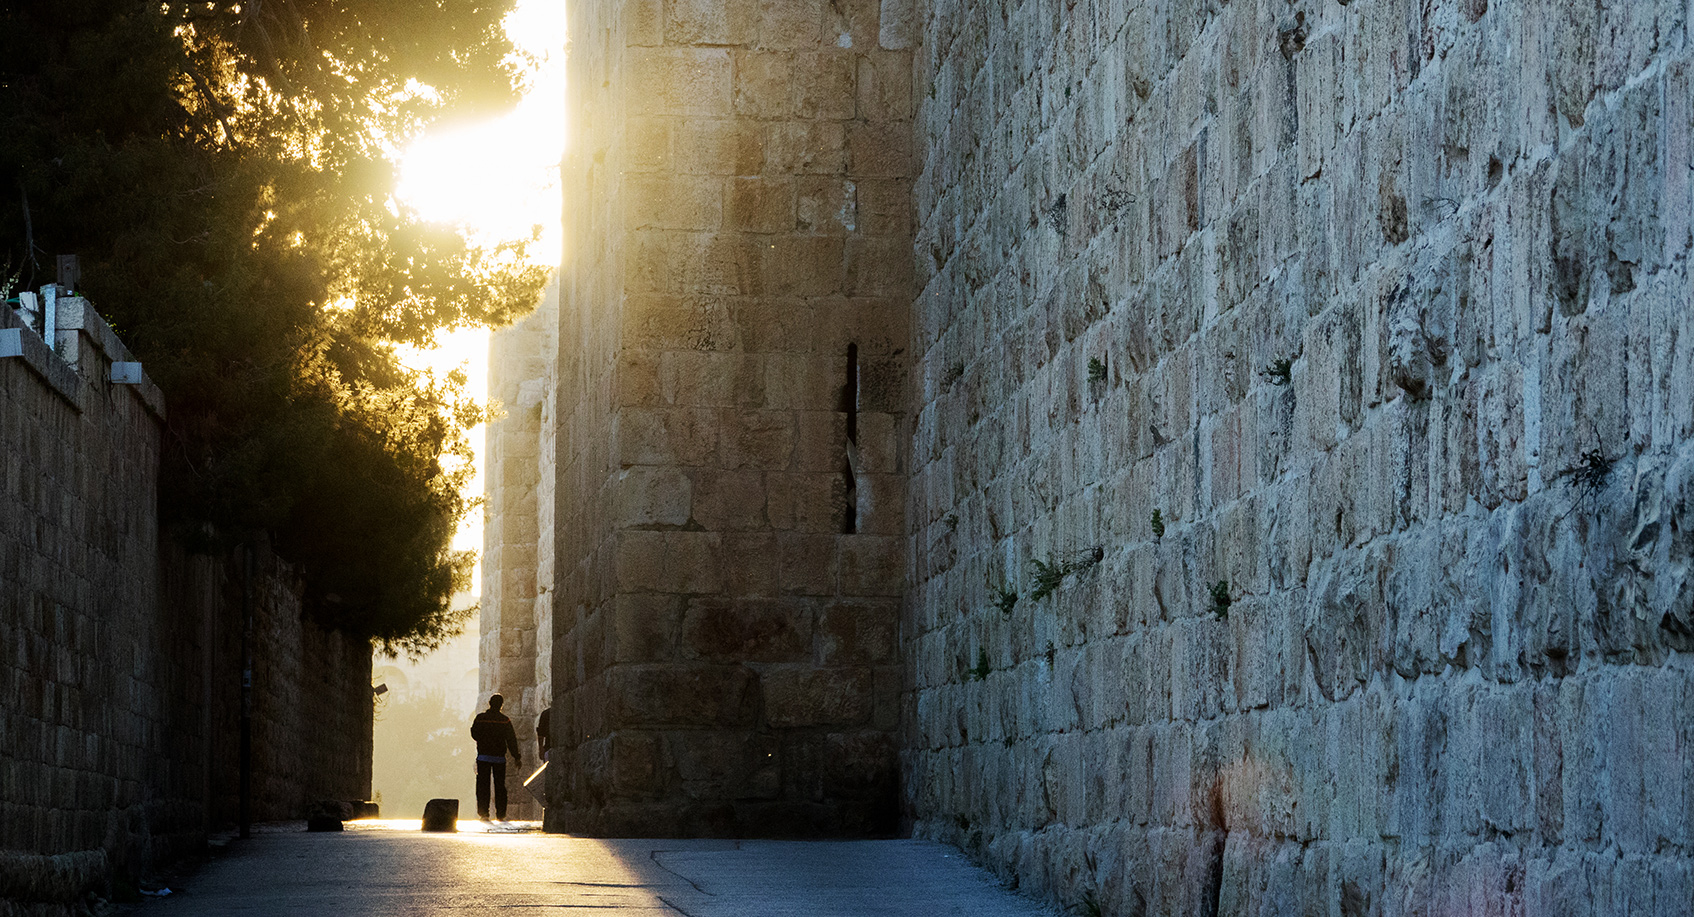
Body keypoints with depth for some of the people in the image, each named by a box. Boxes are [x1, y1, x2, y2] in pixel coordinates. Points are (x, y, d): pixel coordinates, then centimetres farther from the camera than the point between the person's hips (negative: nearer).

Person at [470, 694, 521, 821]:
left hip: (483, 757, 0)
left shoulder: (480, 718, -2)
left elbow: (474, 734, 7)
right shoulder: (505, 720, -4)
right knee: (500, 786, 7)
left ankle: (483, 813, -5)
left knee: (483, 786, 2)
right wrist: (516, 757, 0)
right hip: (499, 758, 0)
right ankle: (500, 814, 4)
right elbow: (511, 740, -4)